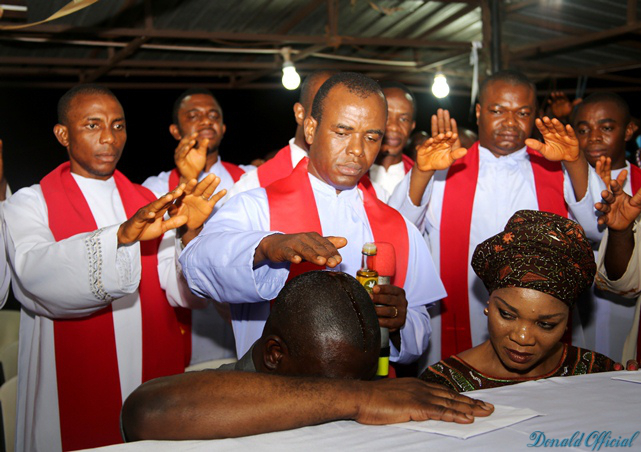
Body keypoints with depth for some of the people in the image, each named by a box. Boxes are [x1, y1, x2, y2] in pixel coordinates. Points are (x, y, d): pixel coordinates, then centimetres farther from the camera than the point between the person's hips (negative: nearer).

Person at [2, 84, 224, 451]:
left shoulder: (149, 203, 10)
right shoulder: (30, 204, -1)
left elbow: (181, 293, -1)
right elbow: (37, 275, -23)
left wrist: (190, 235, -19)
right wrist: (122, 234, -35)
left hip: (155, 377, 4)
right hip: (73, 392, -3)